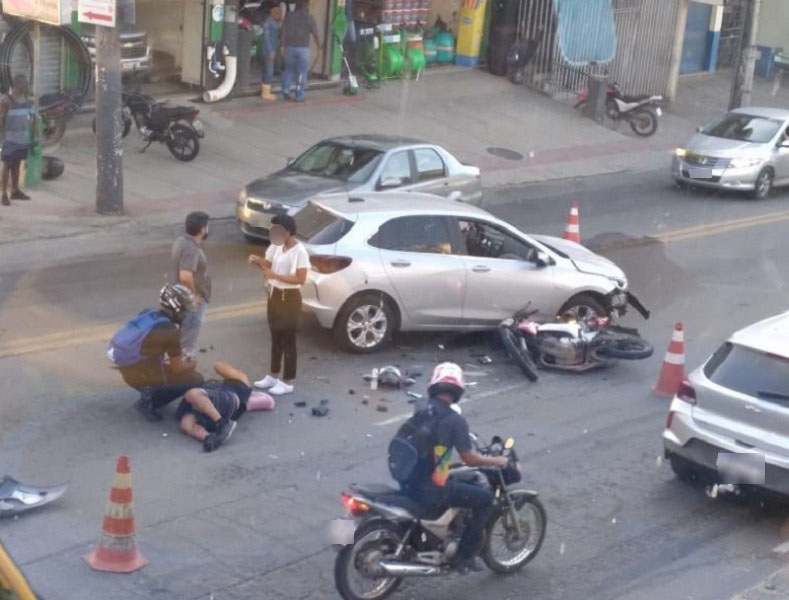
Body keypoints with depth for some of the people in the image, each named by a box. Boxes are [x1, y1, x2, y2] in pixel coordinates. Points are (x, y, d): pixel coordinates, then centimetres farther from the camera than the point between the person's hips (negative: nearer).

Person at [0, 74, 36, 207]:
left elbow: (31, 117, 13)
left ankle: (15, 191, 27)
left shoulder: (26, 99, 7)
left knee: (17, 165, 16)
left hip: (23, 139, 6)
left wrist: (36, 133, 9)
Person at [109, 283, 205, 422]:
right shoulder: (170, 331, -14)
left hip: (128, 371, 8)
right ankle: (149, 401, -3)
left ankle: (149, 392, 13)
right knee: (196, 379, -2)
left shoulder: (146, 315, 8)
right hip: (141, 376, -8)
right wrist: (191, 364, 15)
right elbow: (177, 368, -7)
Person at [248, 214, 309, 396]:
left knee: (288, 340, 1)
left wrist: (275, 275, -25)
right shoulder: (276, 246, 3)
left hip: (290, 299, -8)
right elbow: (267, 264, 16)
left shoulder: (300, 252, -20)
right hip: (274, 295, 8)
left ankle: (287, 382, 10)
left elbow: (301, 279, -23)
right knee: (276, 337, 18)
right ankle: (274, 376, 30)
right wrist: (257, 261, -6)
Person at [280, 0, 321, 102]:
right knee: (302, 72, 4)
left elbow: (284, 32, -1)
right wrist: (319, 48, 3)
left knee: (289, 70, 17)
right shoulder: (309, 18, -4)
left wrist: (283, 45, 2)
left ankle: (285, 90, 3)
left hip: (290, 47, 3)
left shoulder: (289, 16, 3)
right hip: (303, 48, -3)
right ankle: (299, 96, 4)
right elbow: (315, 34, -5)